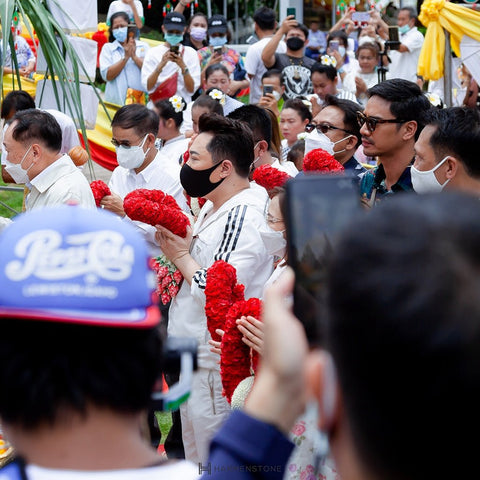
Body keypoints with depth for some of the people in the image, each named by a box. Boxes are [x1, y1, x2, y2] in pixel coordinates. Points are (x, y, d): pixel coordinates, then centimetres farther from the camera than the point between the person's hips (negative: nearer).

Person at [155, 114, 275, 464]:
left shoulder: (244, 216, -20)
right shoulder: (214, 207, 12)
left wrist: (181, 256, -13)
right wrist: (177, 246, 1)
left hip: (216, 369, -10)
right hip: (195, 360, 10)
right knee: (195, 461, 21)